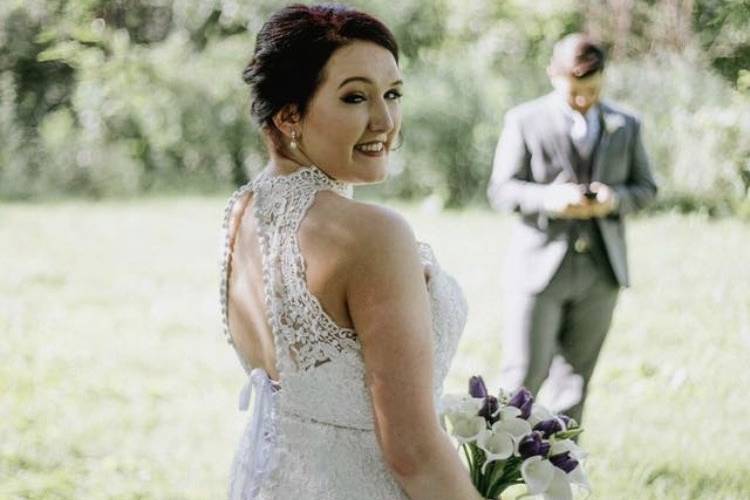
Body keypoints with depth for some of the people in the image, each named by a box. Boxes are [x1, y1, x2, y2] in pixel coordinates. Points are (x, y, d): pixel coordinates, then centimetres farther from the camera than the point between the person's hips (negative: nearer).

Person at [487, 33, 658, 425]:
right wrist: (548, 198, -23)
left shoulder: (626, 126, 10)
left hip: (601, 272, 3)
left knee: (574, 378, 7)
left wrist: (614, 199, -11)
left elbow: (645, 188, 12)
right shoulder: (525, 121, 0)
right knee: (524, 375, -4)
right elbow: (501, 190, -3)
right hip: (540, 265, -3)